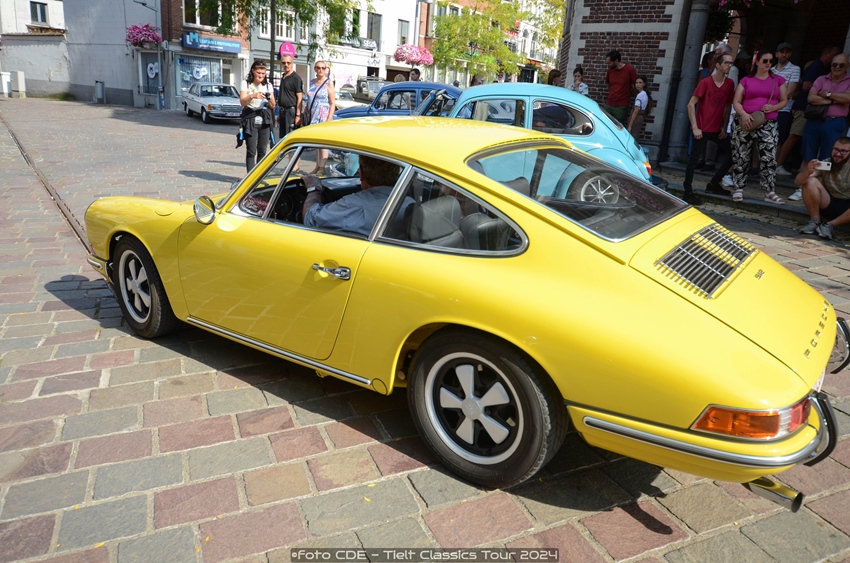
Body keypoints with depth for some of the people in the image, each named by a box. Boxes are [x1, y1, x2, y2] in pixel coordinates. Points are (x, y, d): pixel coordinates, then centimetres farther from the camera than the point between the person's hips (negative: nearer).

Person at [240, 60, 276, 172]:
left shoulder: (268, 85, 12)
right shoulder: (246, 84, 3)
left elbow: (273, 106, 8)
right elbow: (242, 102, -11)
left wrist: (270, 99, -14)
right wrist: (252, 96, -31)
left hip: (265, 122, 3)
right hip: (250, 121, -3)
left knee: (262, 151, 3)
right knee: (251, 151, -8)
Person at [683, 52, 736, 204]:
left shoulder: (729, 83, 5)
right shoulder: (705, 82, -10)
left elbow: (728, 105, 14)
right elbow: (691, 104, -12)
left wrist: (724, 127, 6)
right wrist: (695, 127, -17)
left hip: (717, 129, 6)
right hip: (702, 128, -6)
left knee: (731, 153, 7)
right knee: (695, 158, -6)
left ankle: (713, 184, 18)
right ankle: (688, 191, 2)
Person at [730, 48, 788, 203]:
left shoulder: (778, 80, 11)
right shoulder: (746, 80, 7)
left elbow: (784, 101, 13)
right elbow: (736, 102, 2)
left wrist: (773, 107, -9)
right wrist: (744, 114, -16)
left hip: (768, 125, 1)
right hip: (745, 123, -1)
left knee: (769, 158, -7)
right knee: (741, 157, 2)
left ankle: (770, 192, -2)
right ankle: (739, 189, 12)